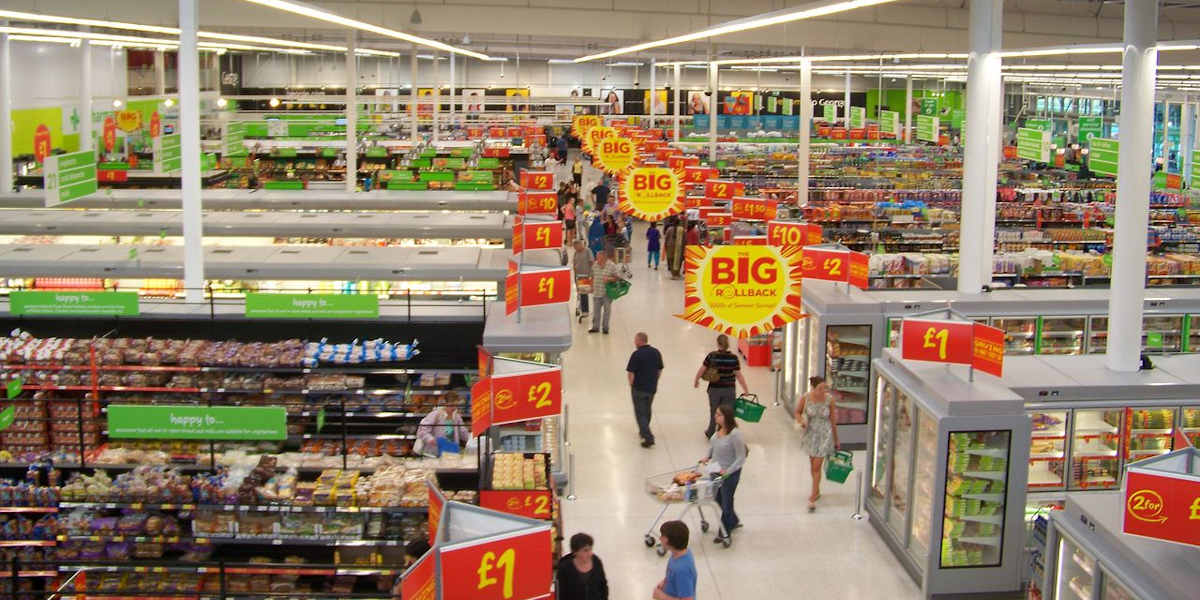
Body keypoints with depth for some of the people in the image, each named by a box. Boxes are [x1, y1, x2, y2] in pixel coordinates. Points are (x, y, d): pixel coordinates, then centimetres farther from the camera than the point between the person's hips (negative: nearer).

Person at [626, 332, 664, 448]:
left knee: (640, 413, 2)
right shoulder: (656, 352, 0)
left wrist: (631, 385, -1)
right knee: (647, 410, 24)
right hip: (652, 388, 6)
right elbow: (660, 370, 8)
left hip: (639, 389, -6)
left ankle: (648, 437, -6)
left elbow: (631, 372, -17)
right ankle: (644, 431, 39)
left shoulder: (637, 354, -19)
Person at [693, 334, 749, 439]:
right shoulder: (733, 358, -10)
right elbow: (739, 375, -8)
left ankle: (710, 434, 35)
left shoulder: (712, 356, -8)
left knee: (714, 413, 18)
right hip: (729, 390, -1)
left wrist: (696, 381, 17)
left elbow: (702, 370, -1)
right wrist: (746, 390, 0)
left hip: (714, 389, 1)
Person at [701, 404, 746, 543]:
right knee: (719, 499, 23)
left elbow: (741, 458, -23)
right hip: (717, 470, 8)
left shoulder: (735, 434, -28)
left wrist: (728, 471, -28)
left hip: (730, 473, -8)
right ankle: (734, 521, 47)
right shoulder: (719, 429, -5)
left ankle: (724, 533, 29)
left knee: (726, 501, 9)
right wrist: (708, 457, 2)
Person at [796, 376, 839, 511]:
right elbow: (798, 412, 4)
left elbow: (833, 421, -5)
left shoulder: (830, 400, -16)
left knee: (816, 466, -4)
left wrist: (836, 440, 4)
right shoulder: (805, 398, -14)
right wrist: (801, 421, -18)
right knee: (812, 464, 17)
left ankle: (812, 499, 3)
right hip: (810, 433, 3)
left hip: (824, 435, -3)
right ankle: (817, 491, 39)